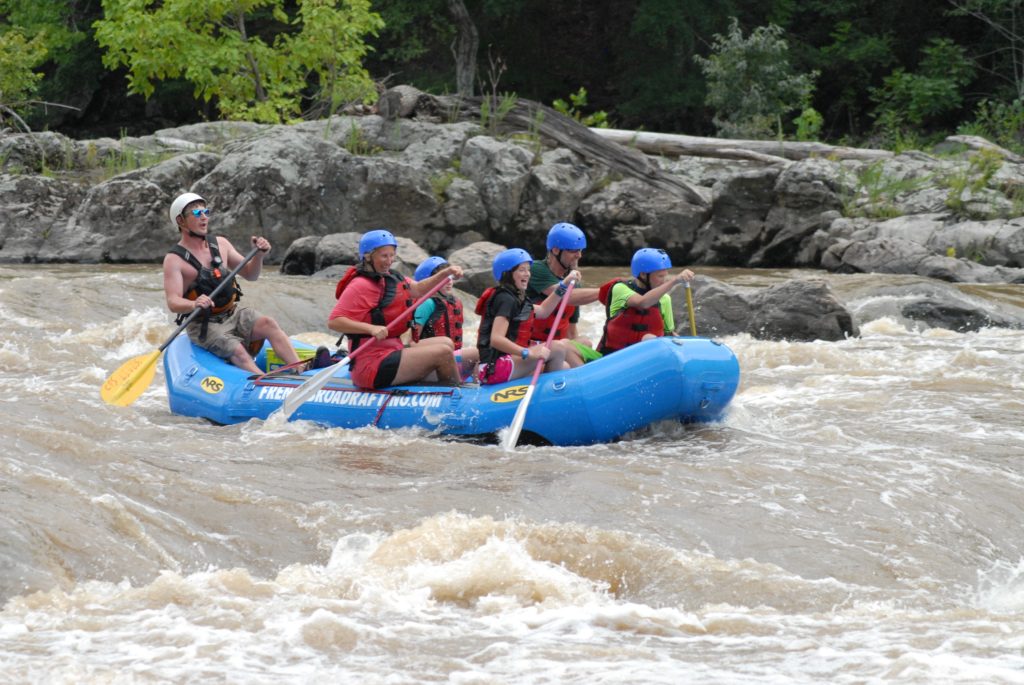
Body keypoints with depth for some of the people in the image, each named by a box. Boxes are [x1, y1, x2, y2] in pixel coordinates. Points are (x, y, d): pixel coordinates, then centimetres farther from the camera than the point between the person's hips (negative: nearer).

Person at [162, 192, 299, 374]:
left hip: (233, 314, 4)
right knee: (237, 351, -29)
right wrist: (193, 305, -41)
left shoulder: (220, 244, 9)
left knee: (268, 324, -23)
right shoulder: (174, 260, -8)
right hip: (204, 326, -4)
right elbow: (173, 302, -20)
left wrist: (259, 255, -6)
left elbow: (250, 275, 14)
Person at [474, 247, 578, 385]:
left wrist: (565, 284, 29)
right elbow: (496, 340, -25)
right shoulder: (506, 299, -13)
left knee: (564, 367, 17)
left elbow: (542, 311, 33)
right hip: (496, 367, -11)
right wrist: (529, 353, -32)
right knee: (558, 347, -16)